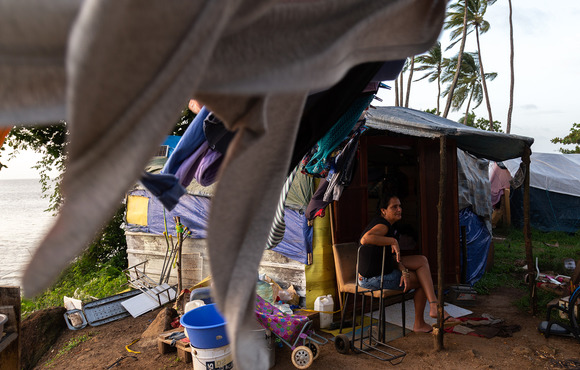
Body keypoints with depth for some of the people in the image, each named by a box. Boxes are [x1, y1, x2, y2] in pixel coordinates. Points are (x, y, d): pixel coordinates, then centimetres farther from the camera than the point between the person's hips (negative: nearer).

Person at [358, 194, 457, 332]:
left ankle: (434, 307, 11)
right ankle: (419, 324, 14)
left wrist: (404, 271, -11)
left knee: (422, 260, 12)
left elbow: (392, 255, 7)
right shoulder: (382, 226, -19)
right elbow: (365, 239, -42)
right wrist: (393, 241, -31)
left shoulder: (389, 226, 13)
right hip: (374, 278, -10)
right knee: (422, 281, 3)